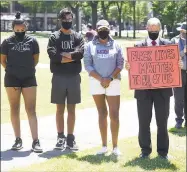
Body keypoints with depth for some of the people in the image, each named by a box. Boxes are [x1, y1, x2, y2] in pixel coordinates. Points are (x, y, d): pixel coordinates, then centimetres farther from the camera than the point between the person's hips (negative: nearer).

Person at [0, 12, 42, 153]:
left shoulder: (32, 41, -2)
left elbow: (36, 59, 9)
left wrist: (27, 69, 11)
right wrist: (12, 70, 9)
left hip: (29, 79, 0)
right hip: (12, 79, 0)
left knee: (31, 110, -3)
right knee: (14, 109, 7)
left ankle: (35, 141, -4)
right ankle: (18, 139, 15)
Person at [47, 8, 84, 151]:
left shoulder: (78, 37, 7)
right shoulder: (54, 37, 3)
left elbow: (80, 53, -11)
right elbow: (53, 55, -13)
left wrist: (63, 55, -11)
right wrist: (71, 57, -11)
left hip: (74, 77, 1)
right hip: (59, 77, -1)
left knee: (71, 109, 6)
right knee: (60, 109, 5)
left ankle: (70, 138, 11)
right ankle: (61, 137, 11)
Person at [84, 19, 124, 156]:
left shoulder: (115, 45, 7)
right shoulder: (90, 46, 5)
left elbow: (120, 64, 1)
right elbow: (87, 65, -1)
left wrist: (110, 78, -13)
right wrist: (100, 79, -13)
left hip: (113, 82, 0)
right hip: (96, 82, 1)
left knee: (114, 114, -5)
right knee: (102, 113, 6)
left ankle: (115, 146, 1)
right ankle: (104, 145, 11)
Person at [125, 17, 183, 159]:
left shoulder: (168, 44, 5)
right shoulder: (138, 46, 5)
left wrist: (179, 65, -17)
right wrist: (128, 66, -18)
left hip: (162, 89, 0)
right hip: (143, 89, 0)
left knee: (162, 122, 6)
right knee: (144, 122, 7)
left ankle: (163, 150, 17)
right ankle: (145, 149, 20)